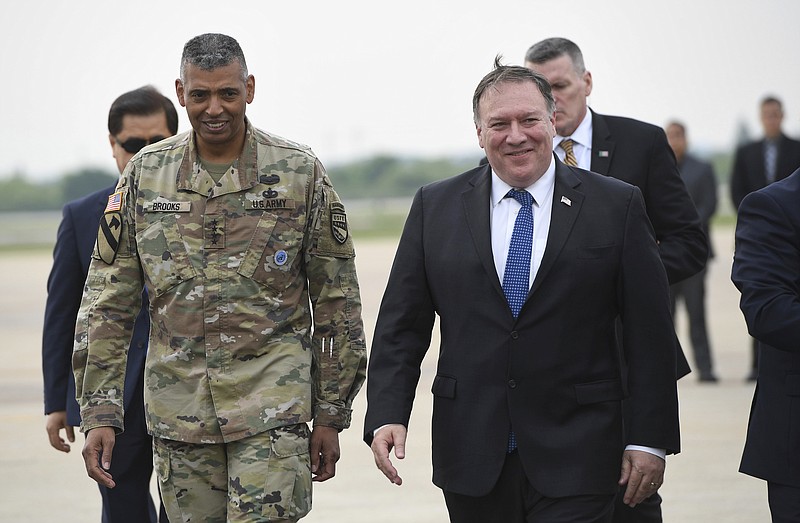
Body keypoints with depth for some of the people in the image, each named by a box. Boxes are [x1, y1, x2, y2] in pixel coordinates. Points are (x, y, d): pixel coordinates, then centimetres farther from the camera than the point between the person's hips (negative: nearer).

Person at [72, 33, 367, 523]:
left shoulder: (300, 173, -1)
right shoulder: (145, 175, 4)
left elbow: (337, 303, 3)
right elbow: (107, 301, 6)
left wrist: (331, 414, 2)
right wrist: (99, 413, 0)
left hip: (272, 408, -2)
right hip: (178, 410, 3)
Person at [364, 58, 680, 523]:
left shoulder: (618, 206, 1)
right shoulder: (435, 207, 6)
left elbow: (650, 332, 1)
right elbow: (401, 325, 5)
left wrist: (651, 439, -3)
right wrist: (388, 415, -8)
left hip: (575, 455, -2)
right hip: (471, 454, 2)